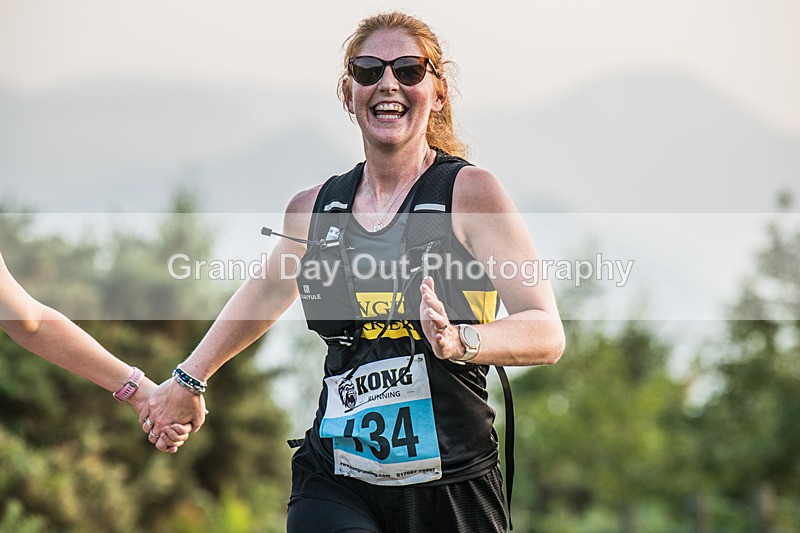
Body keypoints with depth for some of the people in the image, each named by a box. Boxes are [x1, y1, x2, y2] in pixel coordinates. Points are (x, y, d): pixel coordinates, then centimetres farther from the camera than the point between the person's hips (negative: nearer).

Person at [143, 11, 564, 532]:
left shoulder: (469, 192, -3)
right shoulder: (313, 209, 9)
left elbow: (547, 333, -10)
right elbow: (267, 292, 31)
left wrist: (459, 341, -28)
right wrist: (189, 378, 39)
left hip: (451, 488, -2)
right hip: (336, 487, 2)